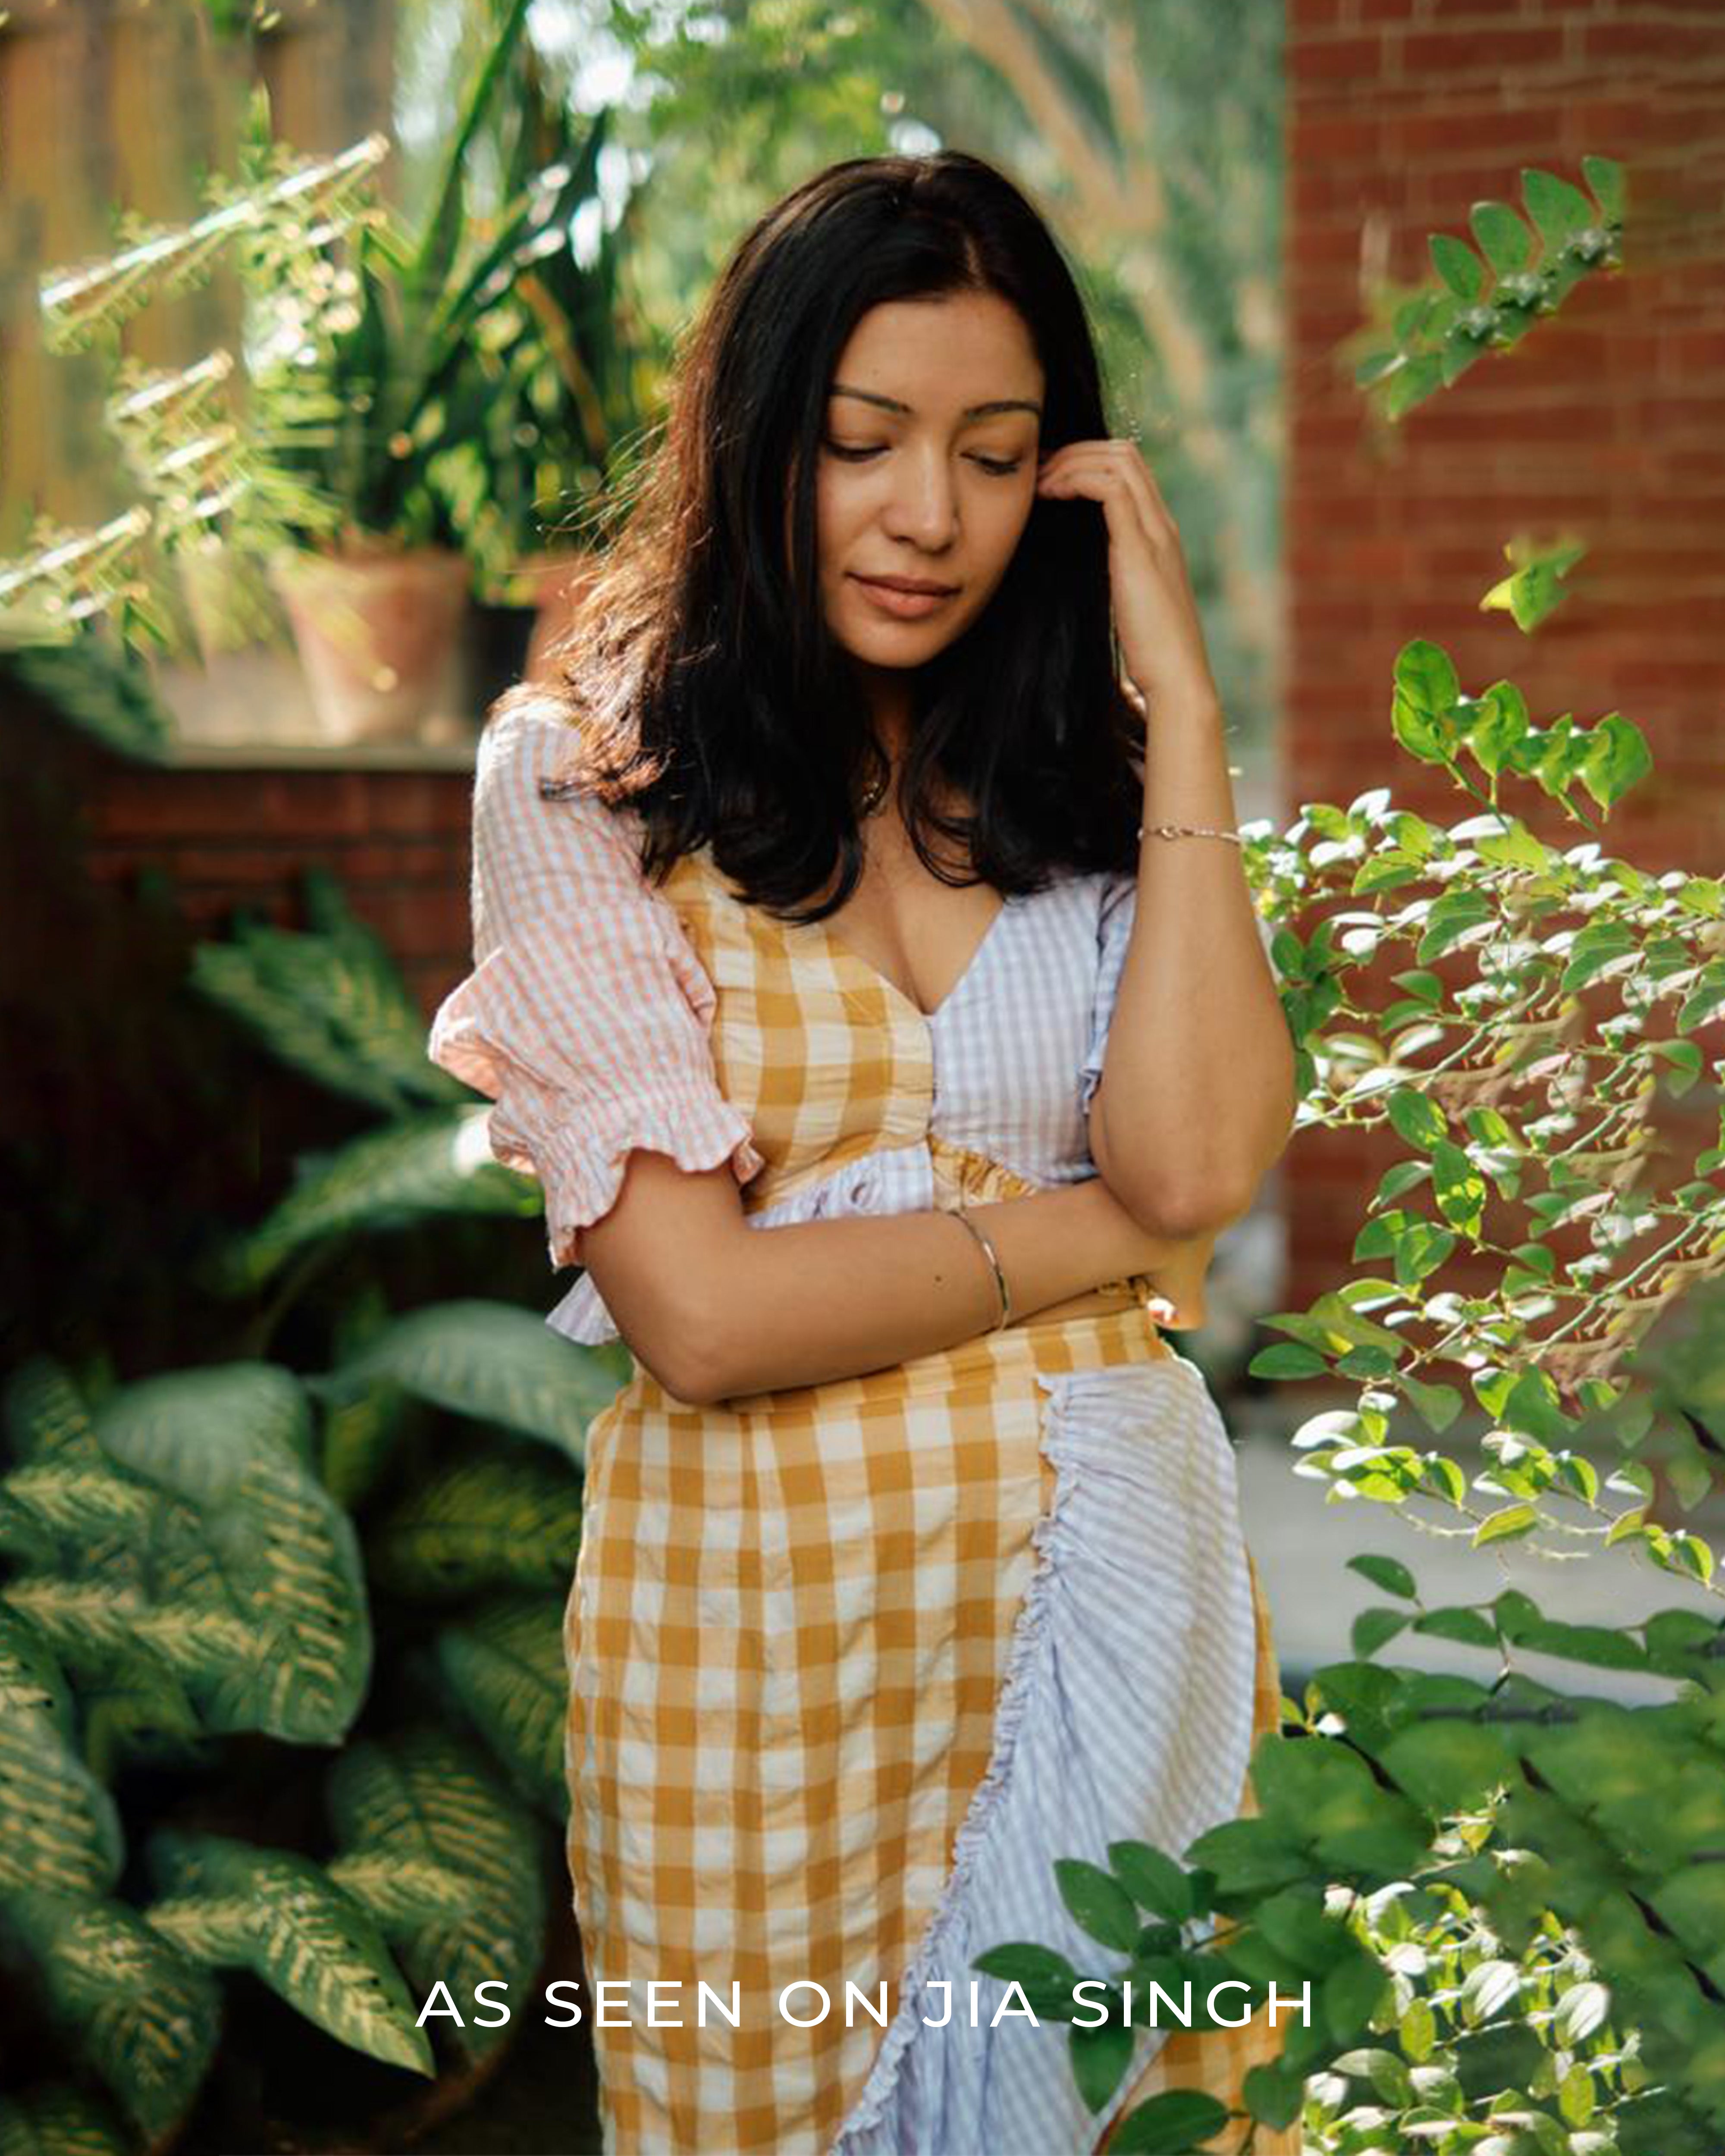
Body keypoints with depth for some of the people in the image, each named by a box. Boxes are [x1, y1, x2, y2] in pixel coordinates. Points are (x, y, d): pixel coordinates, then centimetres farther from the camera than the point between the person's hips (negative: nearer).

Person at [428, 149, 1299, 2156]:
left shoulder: (1087, 766, 4)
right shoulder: (582, 769, -6)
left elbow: (1197, 1158, -14)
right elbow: (701, 1314, -15)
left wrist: (1177, 703, -11)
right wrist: (1100, 1224, -8)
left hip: (1112, 1560, 3)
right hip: (756, 1592, -3)